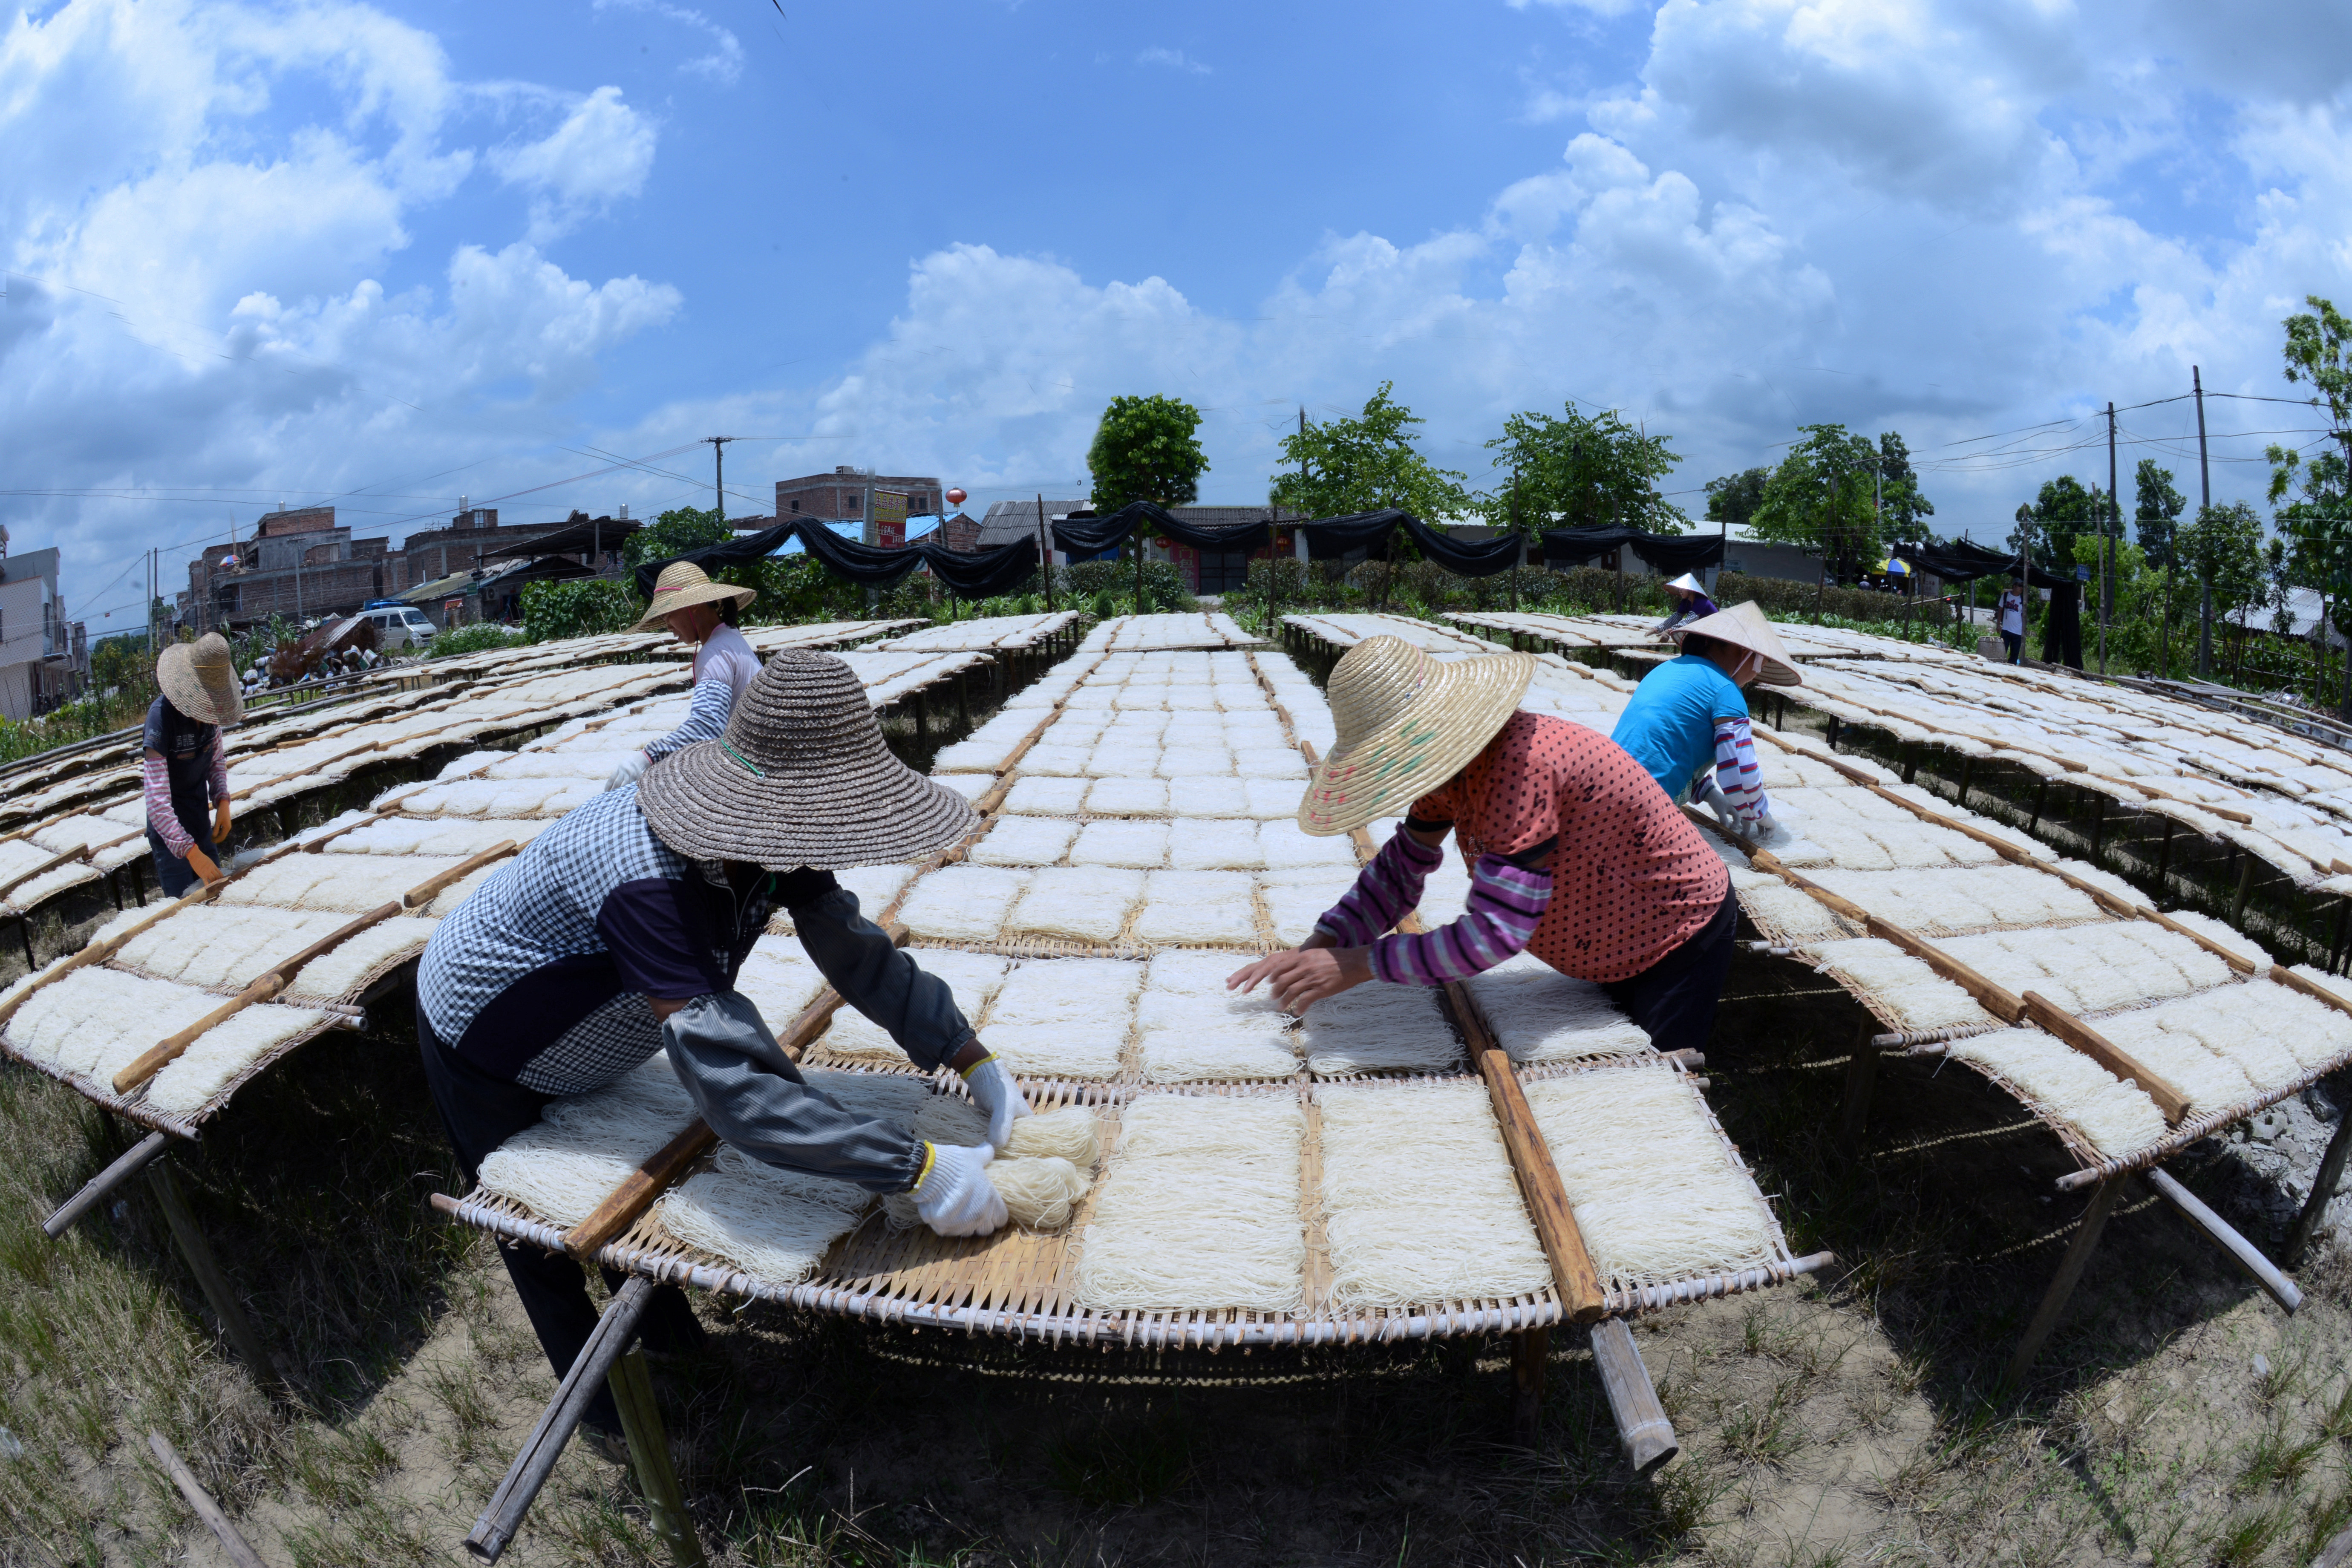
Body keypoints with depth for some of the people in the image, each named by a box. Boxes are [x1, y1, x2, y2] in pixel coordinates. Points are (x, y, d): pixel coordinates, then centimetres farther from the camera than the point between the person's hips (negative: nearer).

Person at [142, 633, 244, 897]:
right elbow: (157, 801, -28)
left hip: (201, 824, 6)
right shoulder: (162, 715, -24)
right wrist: (192, 852, -33)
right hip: (170, 831, -6)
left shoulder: (211, 708, -5)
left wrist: (223, 801, -4)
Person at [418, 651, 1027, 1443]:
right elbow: (737, 1088, -52)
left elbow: (858, 951, -12)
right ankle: (610, 1416, 39)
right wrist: (919, 1168, -51)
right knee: (544, 1240, 15)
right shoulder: (646, 880, -48)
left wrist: (978, 1065, -18)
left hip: (582, 1046, 6)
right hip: (483, 1049, -6)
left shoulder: (770, 839, -22)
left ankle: (675, 1346, 48)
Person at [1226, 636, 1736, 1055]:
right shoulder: (1453, 758, -11)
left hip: (1681, 938, -8)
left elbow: (1495, 932, -42)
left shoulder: (1520, 765, -40)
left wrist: (1355, 964, -38)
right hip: (1617, 943, 9)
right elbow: (1401, 867, -3)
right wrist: (1315, 949, -18)